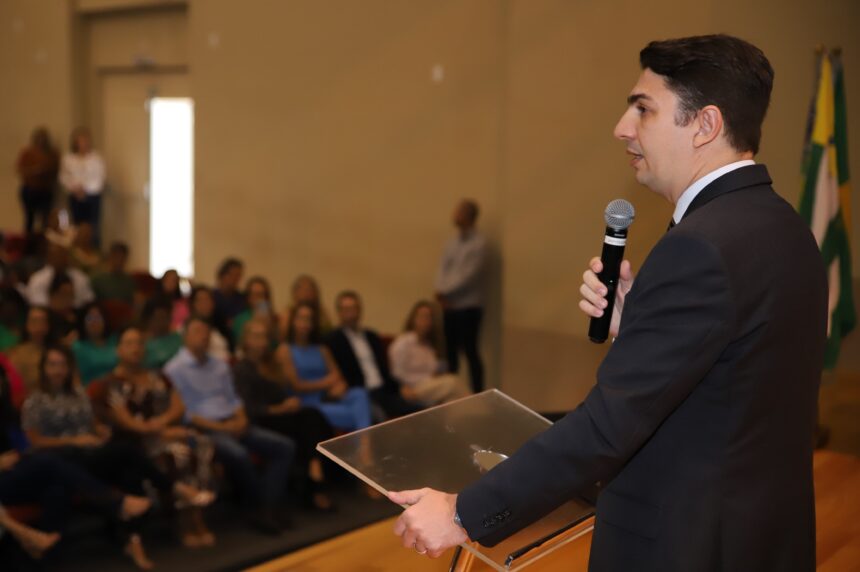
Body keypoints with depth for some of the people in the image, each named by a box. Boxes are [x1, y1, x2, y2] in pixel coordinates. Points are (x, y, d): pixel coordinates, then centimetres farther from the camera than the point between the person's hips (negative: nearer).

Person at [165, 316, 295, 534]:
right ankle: (257, 508, -14)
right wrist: (220, 427, -15)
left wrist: (241, 419, -3)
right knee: (238, 454, -37)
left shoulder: (220, 366, 19)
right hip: (203, 430, -7)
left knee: (284, 446, -11)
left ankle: (269, 506, -18)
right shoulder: (174, 370, -4)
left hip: (233, 425, 7)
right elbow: (182, 412, -10)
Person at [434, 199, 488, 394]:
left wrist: (445, 292, -10)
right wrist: (441, 291, -10)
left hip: (469, 306, -6)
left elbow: (469, 275, -14)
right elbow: (442, 270, 8)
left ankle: (478, 394, 1)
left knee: (470, 351, -5)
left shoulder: (479, 243, -8)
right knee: (451, 352, 10)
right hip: (450, 306, 7)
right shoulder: (451, 243, 14)